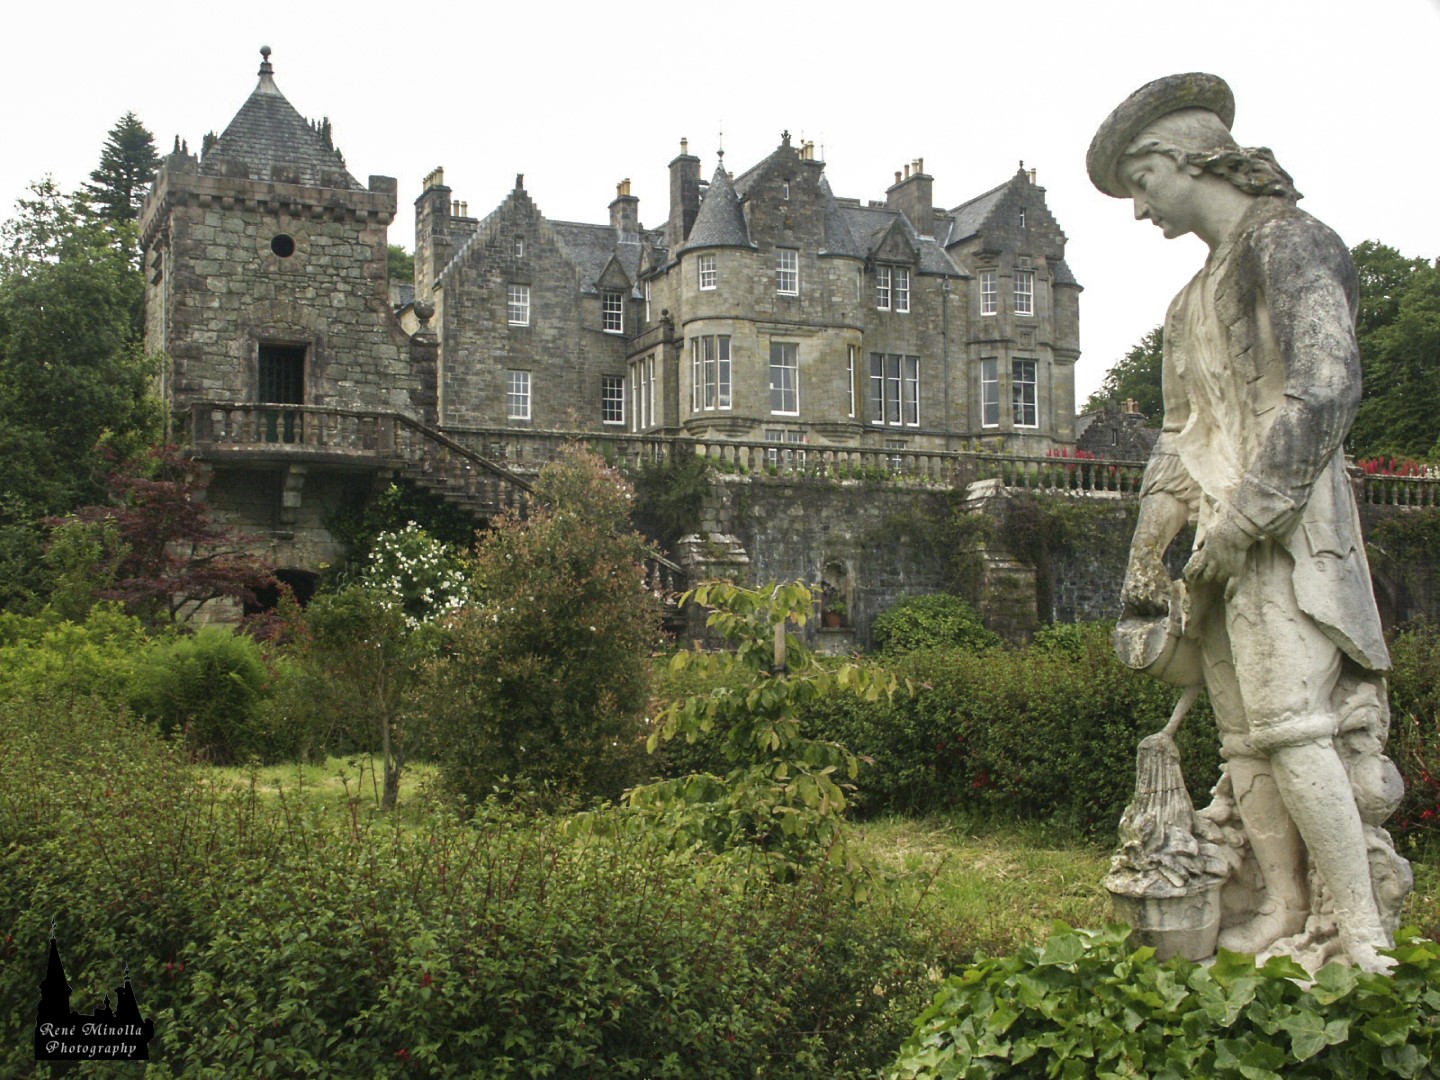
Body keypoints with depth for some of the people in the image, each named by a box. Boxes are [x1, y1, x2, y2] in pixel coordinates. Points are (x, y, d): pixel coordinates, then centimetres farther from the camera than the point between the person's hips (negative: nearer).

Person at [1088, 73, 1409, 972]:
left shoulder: (1287, 243, -2)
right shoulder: (1196, 297, 23)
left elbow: (1326, 391, -14)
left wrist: (1245, 517, -19)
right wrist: (1147, 558, 20)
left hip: (1283, 525, -8)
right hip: (1220, 536, 8)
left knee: (1292, 717, -14)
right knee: (1245, 731, 4)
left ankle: (1364, 933, -9)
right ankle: (1285, 908, 9)